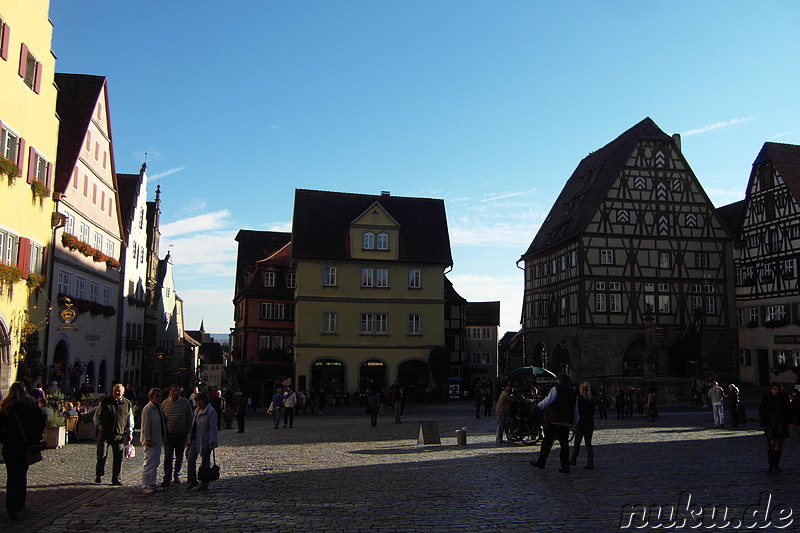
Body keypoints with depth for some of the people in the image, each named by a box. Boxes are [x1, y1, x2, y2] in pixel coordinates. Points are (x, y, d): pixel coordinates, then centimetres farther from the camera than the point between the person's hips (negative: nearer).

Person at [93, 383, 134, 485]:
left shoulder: (127, 404, 9)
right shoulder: (105, 402, 5)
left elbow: (130, 420, 16)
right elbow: (97, 416, 12)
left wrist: (130, 432, 9)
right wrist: (100, 427, -1)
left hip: (120, 434, 1)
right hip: (105, 433, -1)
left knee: (118, 457, 2)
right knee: (102, 455, -2)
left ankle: (116, 478, 9)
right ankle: (99, 475, 15)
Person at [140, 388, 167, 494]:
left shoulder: (159, 407, 12)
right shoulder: (147, 409, -15)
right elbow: (145, 425, -17)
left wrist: (163, 438, 17)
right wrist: (147, 439, -19)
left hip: (158, 440, 9)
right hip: (150, 441, -9)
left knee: (156, 463, 13)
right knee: (149, 463, -7)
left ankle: (152, 484, 21)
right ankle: (145, 486, -2)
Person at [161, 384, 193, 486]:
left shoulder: (186, 403, 0)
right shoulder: (165, 403, 3)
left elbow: (190, 418, 5)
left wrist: (189, 431, 2)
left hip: (181, 434, 0)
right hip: (169, 434, 0)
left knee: (179, 457, 10)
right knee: (168, 457, -4)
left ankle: (177, 475, 24)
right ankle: (167, 478, -1)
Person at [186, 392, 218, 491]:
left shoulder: (211, 412, -13)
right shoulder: (197, 410, 12)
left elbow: (213, 428, -15)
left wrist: (212, 442, -18)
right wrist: (190, 439, 16)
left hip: (205, 441, -7)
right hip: (195, 439, 7)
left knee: (205, 462, 3)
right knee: (190, 459, -2)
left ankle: (204, 484, 14)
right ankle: (192, 481, 9)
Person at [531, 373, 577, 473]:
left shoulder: (556, 389, -5)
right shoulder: (572, 392, 15)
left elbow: (547, 401, -11)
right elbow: (576, 409, 21)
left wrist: (538, 406, 2)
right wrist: (574, 420, 31)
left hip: (554, 421, -5)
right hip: (566, 422, 6)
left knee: (547, 441, 2)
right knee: (564, 443, 7)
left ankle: (541, 462, 9)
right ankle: (565, 467, 5)